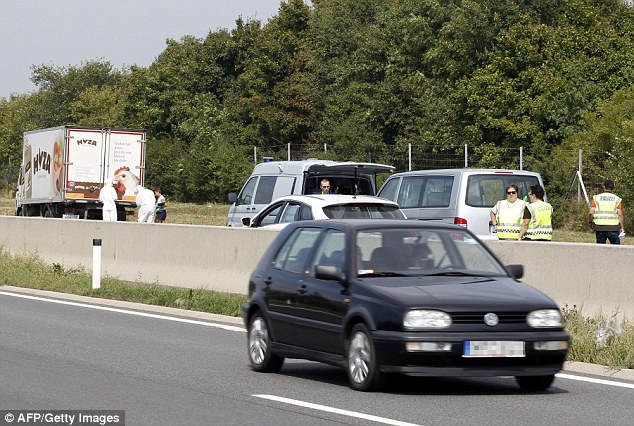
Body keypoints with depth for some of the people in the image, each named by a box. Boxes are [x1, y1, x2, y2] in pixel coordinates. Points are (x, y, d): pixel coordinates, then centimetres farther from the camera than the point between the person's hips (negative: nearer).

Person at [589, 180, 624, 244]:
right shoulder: (617, 199, 4)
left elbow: (591, 213, -2)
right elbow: (620, 214, -1)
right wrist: (621, 228, 5)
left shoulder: (596, 198, 4)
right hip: (613, 227, -1)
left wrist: (590, 222, 15)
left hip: (599, 227, 1)